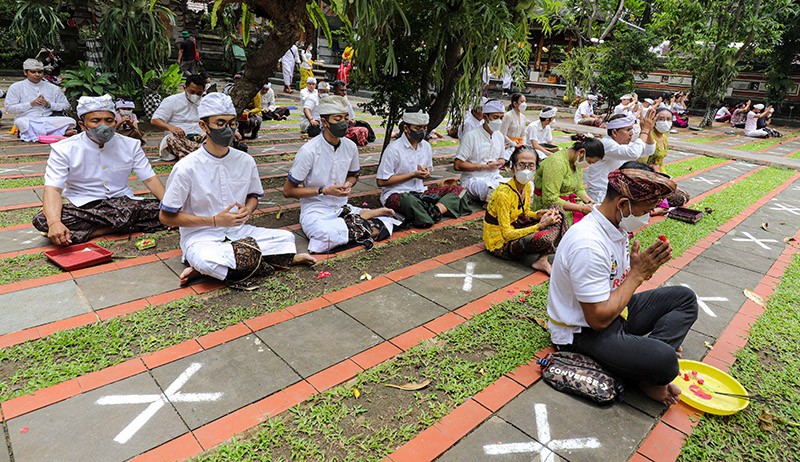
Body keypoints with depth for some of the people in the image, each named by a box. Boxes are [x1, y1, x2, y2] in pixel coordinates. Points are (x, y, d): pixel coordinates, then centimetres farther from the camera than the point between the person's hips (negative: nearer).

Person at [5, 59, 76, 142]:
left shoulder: (53, 88, 17)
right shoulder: (16, 87, 11)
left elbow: (66, 105, 14)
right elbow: (9, 108, 3)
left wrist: (49, 105, -4)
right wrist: (31, 104, -7)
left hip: (48, 119, 2)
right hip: (27, 120, -2)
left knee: (71, 121, -28)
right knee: (20, 122, -39)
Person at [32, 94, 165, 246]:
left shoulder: (131, 145, 3)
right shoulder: (64, 149, -5)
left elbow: (150, 178, 1)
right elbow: (52, 188, -14)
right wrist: (54, 223, -35)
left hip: (124, 203, 1)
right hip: (83, 207, -1)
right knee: (42, 220, -30)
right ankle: (118, 226, -23)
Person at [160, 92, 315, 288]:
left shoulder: (245, 161, 1)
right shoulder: (186, 168, -12)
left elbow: (254, 196, 17)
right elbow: (167, 216, -7)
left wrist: (248, 210, -8)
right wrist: (215, 220, -16)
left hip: (237, 231, 7)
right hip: (200, 236, -6)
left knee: (286, 237, -14)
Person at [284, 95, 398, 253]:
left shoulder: (350, 147, 2)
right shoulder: (309, 151, -13)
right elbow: (288, 190, -9)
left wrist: (348, 185, -3)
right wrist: (324, 191, -16)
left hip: (342, 208, 3)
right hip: (315, 210, -3)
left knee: (386, 224, -19)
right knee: (327, 234, -37)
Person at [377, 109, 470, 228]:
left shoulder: (426, 146, 9)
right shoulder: (394, 149, -11)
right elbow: (382, 181, -13)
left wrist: (426, 174, -4)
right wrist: (413, 175, -14)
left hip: (420, 191, 7)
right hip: (396, 194, -7)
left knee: (457, 190, -9)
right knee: (411, 202, -43)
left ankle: (435, 211, -31)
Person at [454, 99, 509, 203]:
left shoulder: (500, 136, 13)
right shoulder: (471, 136, -9)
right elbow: (457, 165, -14)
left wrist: (498, 163, 1)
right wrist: (485, 167, -12)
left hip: (495, 178, 7)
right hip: (472, 179, -7)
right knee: (494, 191, -37)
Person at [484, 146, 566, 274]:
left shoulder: (527, 186, -1)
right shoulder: (503, 194, -27)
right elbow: (507, 234, -26)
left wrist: (538, 214, -9)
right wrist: (540, 226, -27)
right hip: (501, 244, -9)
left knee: (557, 210, 3)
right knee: (545, 237, -34)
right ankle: (542, 261, -2)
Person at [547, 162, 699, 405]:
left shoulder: (615, 226, 0)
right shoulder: (588, 245, -31)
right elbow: (599, 319, -27)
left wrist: (645, 266, -9)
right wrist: (638, 273, -20)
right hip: (583, 332, -10)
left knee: (685, 298, 8)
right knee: (664, 360, -30)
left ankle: (647, 357, -7)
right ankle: (646, 377, 3)